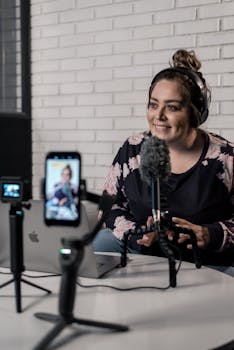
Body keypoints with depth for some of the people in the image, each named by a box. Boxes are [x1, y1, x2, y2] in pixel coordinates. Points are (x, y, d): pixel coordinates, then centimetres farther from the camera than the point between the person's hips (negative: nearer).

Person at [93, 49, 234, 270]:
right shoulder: (132, 149, -1)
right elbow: (110, 207, 3)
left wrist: (210, 235, -20)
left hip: (209, 264, -1)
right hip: (146, 256, 2)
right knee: (102, 240, -23)